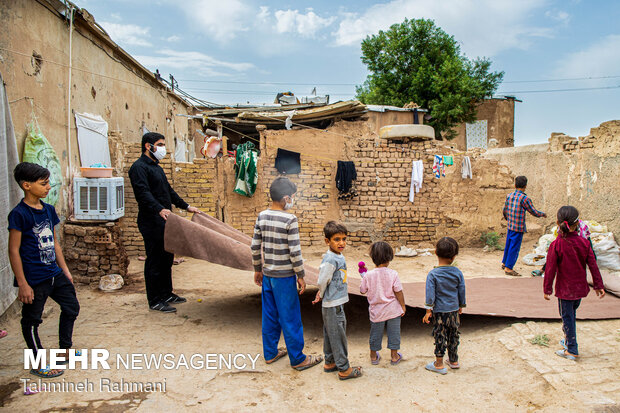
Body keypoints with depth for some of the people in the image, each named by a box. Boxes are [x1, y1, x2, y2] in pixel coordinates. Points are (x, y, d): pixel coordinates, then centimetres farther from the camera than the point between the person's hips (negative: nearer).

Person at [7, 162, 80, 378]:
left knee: (71, 307, 17)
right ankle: (38, 364, 23)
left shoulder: (48, 210, 6)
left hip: (54, 273, 8)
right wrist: (22, 284, -16)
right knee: (32, 320, 8)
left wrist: (65, 270, 14)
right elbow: (14, 251, -15)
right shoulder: (19, 214, -16)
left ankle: (64, 350, 34)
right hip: (34, 278, -8)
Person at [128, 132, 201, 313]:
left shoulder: (157, 167, 20)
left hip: (164, 220, 10)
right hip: (151, 222, -10)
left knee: (167, 258, 15)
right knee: (154, 260, -3)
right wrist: (159, 209, -40)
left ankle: (166, 294, 27)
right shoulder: (139, 167, -11)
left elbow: (169, 191, 25)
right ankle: (155, 300, 7)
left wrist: (186, 206, 21)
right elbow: (143, 193, -26)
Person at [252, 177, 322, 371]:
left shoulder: (262, 216, 2)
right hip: (284, 276, -6)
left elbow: (255, 247, 6)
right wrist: (300, 276, -7)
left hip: (267, 275, 6)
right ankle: (298, 359, 16)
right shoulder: (290, 219, -17)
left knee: (269, 316, 17)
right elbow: (295, 252, -17)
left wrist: (257, 269, 17)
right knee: (290, 318, 4)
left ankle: (270, 353, 30)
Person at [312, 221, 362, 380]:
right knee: (338, 336, 1)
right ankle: (344, 369, 12)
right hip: (333, 305, -9)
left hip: (336, 303, 9)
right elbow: (322, 281, -18)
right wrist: (322, 295, -1)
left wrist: (321, 295, 9)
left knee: (330, 334, 19)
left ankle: (330, 362, 33)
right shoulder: (330, 260, -22)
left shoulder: (339, 257, 8)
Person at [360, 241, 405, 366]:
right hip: (393, 310, -1)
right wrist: (403, 306, 3)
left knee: (375, 334, 16)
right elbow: (398, 292, -10)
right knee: (394, 333, 14)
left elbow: (362, 290, -2)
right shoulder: (393, 274, -15)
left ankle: (374, 356, 30)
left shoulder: (368, 275, -13)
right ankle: (394, 356, 26)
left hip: (376, 311, 1)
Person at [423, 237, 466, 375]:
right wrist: (461, 306, 18)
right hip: (454, 311, 3)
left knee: (440, 337, 6)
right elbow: (462, 291, 4)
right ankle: (454, 361, 33)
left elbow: (430, 293, -14)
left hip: (439, 311, -3)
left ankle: (439, 364, 15)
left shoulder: (433, 274, -15)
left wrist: (428, 311, -7)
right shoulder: (458, 273, -6)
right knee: (453, 336, 18)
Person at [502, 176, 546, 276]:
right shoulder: (524, 198, -16)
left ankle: (504, 263, 33)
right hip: (519, 228, -7)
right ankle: (508, 268, 5)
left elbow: (504, 210, 14)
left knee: (508, 245, 20)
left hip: (510, 226, 7)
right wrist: (543, 214, 12)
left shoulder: (509, 196, 3)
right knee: (514, 247, 1)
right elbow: (534, 212, -8)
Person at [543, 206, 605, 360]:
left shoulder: (556, 245, -18)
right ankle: (568, 340, 39)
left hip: (565, 289, -5)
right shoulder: (584, 242, -6)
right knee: (571, 315, 23)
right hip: (580, 288, 5)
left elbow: (550, 269, -14)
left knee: (567, 317, 7)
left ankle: (572, 350, 14)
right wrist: (598, 285, 8)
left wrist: (547, 289, -5)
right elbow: (593, 265, -1)